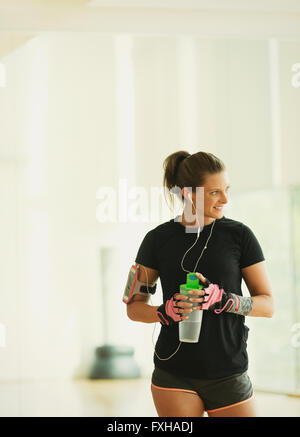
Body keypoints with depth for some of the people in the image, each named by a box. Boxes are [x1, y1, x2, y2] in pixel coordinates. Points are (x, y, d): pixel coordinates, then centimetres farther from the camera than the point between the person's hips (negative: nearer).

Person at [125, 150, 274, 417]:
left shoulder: (239, 235, 0)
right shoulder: (158, 240, 3)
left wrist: (222, 299, -18)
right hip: (174, 374, 0)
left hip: (228, 374, 0)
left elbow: (268, 305, 0)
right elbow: (134, 307, 7)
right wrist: (165, 312, -14)